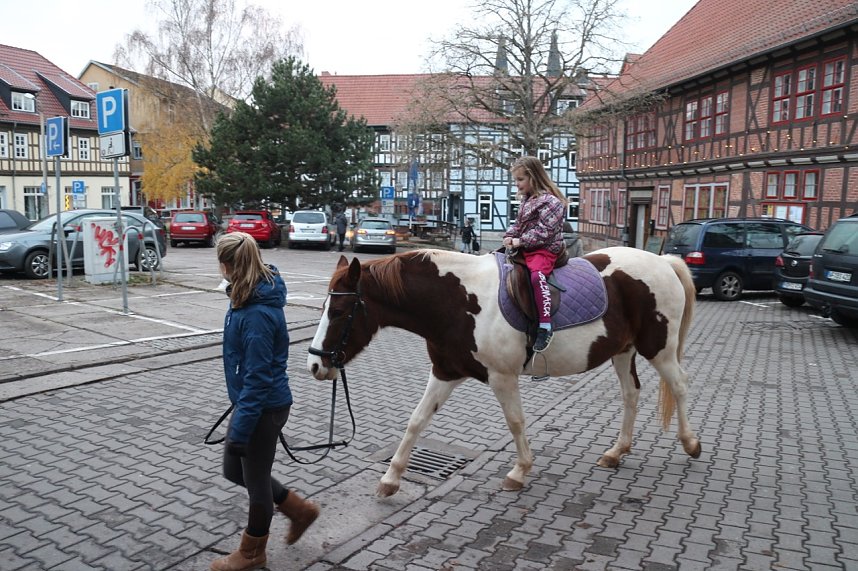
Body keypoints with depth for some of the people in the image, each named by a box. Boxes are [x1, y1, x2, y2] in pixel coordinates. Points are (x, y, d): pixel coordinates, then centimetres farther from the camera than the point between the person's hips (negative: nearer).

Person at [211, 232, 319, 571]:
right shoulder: (252, 296, 2)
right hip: (251, 401, 10)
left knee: (255, 479, 11)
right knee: (234, 470, 23)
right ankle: (300, 510, 36)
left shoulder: (257, 314, -28)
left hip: (264, 407, -10)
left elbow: (258, 378, -26)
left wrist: (240, 428, -20)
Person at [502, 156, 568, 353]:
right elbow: (518, 223, 21)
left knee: (536, 275, -36)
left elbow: (544, 231, -20)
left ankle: (545, 327, -37)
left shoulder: (550, 201, -12)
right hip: (525, 249, 10)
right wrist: (509, 236, 0)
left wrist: (520, 241, -19)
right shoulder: (526, 200, 16)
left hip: (545, 250, -10)